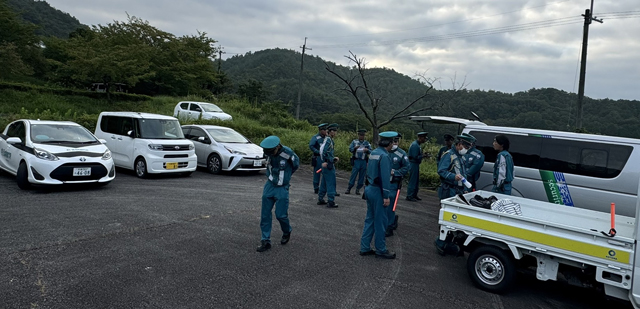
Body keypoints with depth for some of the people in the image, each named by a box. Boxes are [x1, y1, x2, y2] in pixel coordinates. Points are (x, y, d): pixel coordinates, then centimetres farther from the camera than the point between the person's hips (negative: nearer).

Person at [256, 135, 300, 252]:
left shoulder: (288, 153, -20)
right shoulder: (269, 152, -6)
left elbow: (296, 165, 1)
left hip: (282, 188, -4)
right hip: (269, 186, 4)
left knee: (281, 214, -2)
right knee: (265, 214, 2)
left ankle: (287, 232, 29)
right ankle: (266, 241, 11)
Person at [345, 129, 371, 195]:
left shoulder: (367, 143, 12)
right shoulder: (354, 142, 8)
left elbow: (370, 151, 6)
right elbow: (350, 149, 0)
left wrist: (367, 150, -16)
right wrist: (355, 148, -21)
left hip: (364, 162, 2)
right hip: (356, 161, -2)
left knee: (362, 176, 4)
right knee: (353, 175, -6)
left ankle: (358, 189, 13)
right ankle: (349, 188, -1)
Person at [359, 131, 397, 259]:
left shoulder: (373, 153, 10)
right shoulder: (384, 156, -17)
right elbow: (385, 178, -20)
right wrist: (387, 196, -19)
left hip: (369, 188, 9)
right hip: (377, 191, -9)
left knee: (370, 219, 14)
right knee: (380, 221, 2)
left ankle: (365, 248, 19)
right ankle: (381, 250, 12)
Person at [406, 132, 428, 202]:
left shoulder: (417, 144, 13)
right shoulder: (415, 145, -19)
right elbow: (415, 157, -22)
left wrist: (423, 154, 4)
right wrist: (423, 155, -14)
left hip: (416, 164, 10)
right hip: (413, 164, -10)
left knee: (416, 181, 15)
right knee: (413, 181, -5)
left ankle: (414, 195, 24)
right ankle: (409, 196, 1)